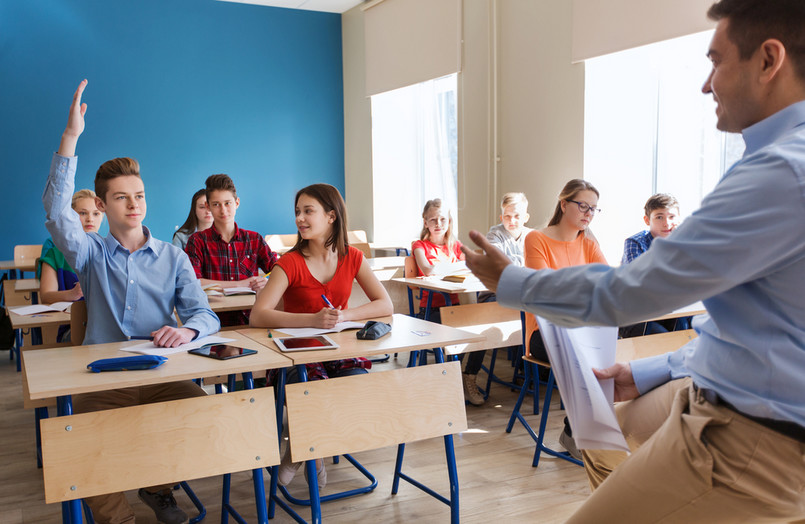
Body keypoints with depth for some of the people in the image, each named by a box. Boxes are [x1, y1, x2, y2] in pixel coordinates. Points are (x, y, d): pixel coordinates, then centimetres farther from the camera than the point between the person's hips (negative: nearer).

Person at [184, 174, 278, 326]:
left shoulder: (254, 239, 14)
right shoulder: (198, 240, 6)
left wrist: (267, 283, -19)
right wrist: (240, 284, -11)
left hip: (249, 319, 1)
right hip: (213, 322, -1)